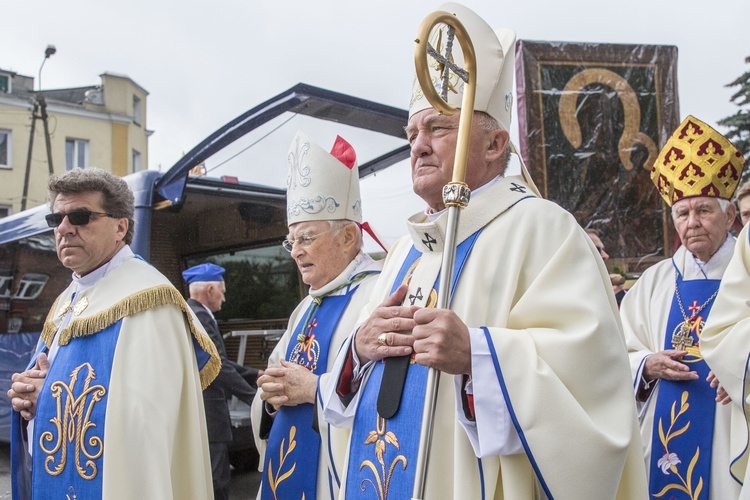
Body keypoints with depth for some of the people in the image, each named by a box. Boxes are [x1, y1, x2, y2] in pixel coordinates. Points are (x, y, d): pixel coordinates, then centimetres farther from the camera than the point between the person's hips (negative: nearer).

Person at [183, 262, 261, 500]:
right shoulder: (198, 316, -18)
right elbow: (219, 367, -23)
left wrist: (255, 374, 17)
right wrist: (254, 398, -21)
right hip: (205, 416, -11)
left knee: (212, 480, 18)